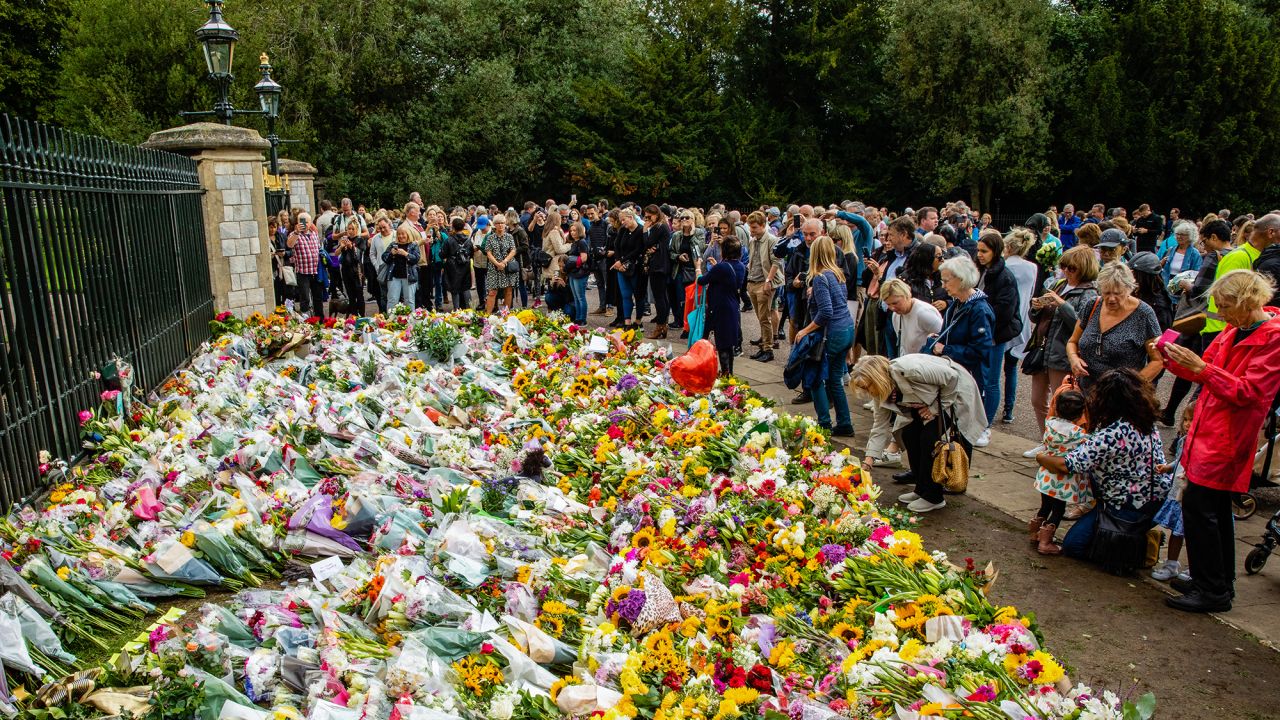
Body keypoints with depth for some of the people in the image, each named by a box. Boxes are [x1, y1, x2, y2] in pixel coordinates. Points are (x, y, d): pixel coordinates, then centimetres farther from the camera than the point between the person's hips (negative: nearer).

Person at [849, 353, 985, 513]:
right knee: (909, 433, -3)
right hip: (931, 397, 8)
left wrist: (936, 408, -21)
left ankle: (933, 498, -3)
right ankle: (922, 489, 12)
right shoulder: (880, 394, -10)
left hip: (955, 390, -8)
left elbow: (951, 377, -27)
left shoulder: (907, 369, -36)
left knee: (929, 438, -16)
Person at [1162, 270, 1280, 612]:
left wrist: (1201, 368, -28)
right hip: (1210, 430, 9)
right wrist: (1172, 358, -3)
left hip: (1228, 438, -9)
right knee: (1216, 509, 16)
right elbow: (1204, 372, 14)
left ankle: (1211, 592, 3)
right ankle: (1221, 585, 29)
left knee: (1197, 506, -7)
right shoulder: (1235, 330, 10)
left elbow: (1248, 392, -21)